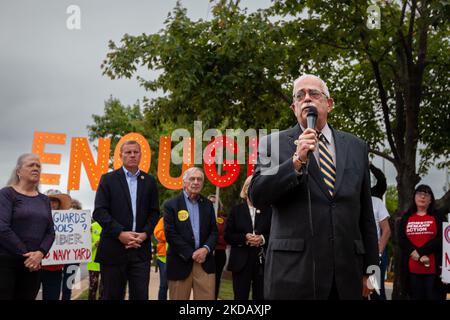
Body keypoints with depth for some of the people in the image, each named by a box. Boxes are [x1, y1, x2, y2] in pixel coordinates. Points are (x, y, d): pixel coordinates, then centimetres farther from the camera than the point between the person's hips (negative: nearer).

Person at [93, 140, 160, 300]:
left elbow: (154, 212, 11)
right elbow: (99, 211, -5)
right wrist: (120, 233, -14)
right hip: (114, 249, -2)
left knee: (141, 296, 0)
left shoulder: (149, 181, 12)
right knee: (112, 296, 5)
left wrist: (145, 234, -6)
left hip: (140, 249, 2)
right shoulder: (108, 179, 3)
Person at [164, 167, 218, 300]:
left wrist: (205, 249, -10)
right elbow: (170, 234, -8)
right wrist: (191, 254, -12)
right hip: (181, 263, -3)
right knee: (179, 297, 6)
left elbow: (214, 231, 9)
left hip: (205, 262, 3)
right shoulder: (171, 204, 0)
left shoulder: (208, 204, 13)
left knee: (207, 297, 0)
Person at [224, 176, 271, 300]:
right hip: (241, 262, 0)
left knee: (261, 296, 3)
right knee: (240, 296, 3)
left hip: (262, 262, 0)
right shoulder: (236, 210, 7)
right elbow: (227, 236, 3)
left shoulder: (268, 211, 5)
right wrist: (244, 238, -14)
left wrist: (263, 239, -16)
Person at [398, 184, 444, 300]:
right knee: (416, 297, 8)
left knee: (433, 296, -2)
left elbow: (441, 239, -6)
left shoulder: (437, 217, 7)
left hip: (433, 268, -2)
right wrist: (419, 256, -12)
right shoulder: (406, 217, 12)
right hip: (412, 268, 2)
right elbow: (401, 239, 2)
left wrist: (419, 252, -13)